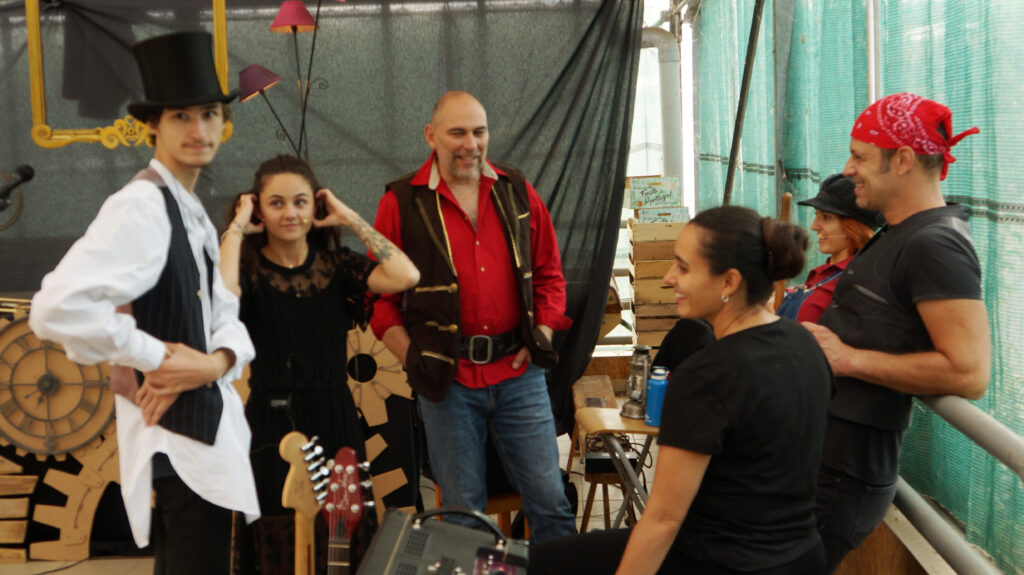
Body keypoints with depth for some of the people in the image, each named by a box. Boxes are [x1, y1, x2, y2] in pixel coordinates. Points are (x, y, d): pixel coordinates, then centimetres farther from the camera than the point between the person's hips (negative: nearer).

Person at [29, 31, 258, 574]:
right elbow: (58, 308, -30)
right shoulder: (140, 207, -18)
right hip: (180, 441, -10)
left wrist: (219, 360, -14)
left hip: (206, 423, 10)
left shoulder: (193, 215, 13)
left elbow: (224, 315, 8)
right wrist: (154, 357, -21)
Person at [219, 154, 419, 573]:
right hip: (274, 427, -3)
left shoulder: (336, 265, 4)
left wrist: (351, 219, -6)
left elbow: (405, 276, -14)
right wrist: (237, 227, -15)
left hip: (336, 422, 3)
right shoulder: (250, 270, -3)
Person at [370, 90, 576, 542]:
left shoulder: (517, 192, 8)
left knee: (549, 500, 6)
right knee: (463, 510, 9)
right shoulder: (402, 203, -1)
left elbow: (549, 273, 14)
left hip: (519, 372, 2)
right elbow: (380, 294, 1)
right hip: (447, 378, -2)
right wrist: (411, 358, -7)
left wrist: (542, 335, 3)